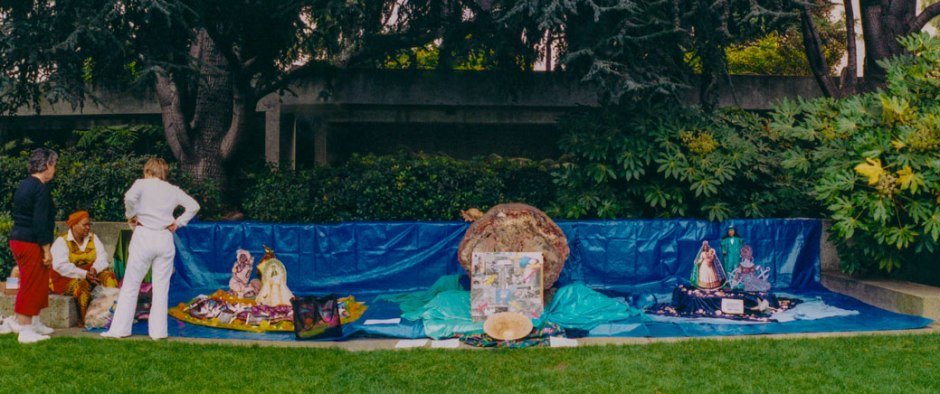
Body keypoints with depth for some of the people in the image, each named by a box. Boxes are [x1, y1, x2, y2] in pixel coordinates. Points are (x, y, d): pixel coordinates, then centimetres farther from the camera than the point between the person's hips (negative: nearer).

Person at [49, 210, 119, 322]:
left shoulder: (93, 238, 11)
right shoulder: (61, 241, -7)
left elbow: (102, 257, 0)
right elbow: (61, 266, -20)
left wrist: (94, 269, -23)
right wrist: (84, 274, -27)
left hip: (89, 274, 5)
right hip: (67, 278, -5)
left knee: (109, 276, -20)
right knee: (81, 284, -36)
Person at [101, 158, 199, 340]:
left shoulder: (141, 184, 1)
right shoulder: (173, 190, 10)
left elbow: (130, 197, -19)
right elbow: (194, 206, 9)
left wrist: (130, 216, -3)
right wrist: (178, 223, 10)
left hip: (144, 236, -2)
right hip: (165, 238, 3)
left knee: (130, 286, 5)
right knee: (161, 288, 6)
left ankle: (119, 329, 6)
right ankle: (158, 331, 6)